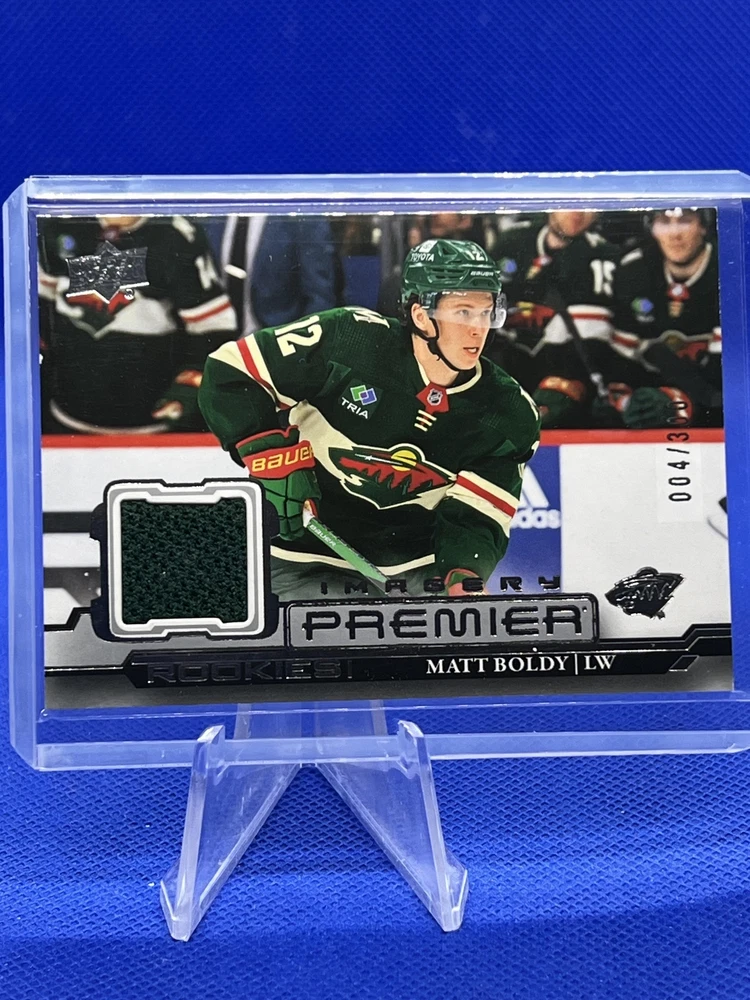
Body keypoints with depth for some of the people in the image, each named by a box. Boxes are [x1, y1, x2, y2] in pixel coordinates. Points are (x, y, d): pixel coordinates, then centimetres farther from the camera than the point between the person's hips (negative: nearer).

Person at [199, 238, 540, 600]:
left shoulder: (510, 417, -8)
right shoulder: (349, 339, -18)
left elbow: (476, 520, -9)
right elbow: (230, 371, -11)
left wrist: (463, 574, -29)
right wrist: (274, 459, -19)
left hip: (415, 573, 3)